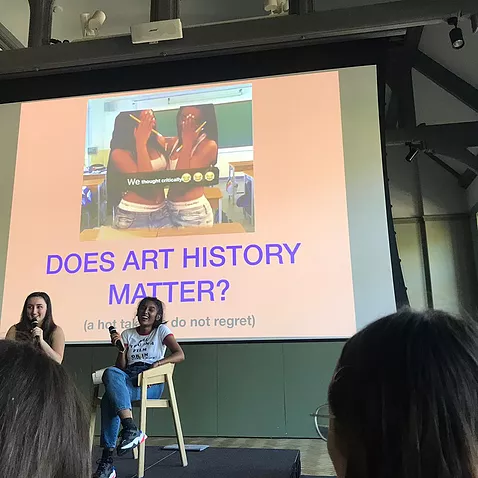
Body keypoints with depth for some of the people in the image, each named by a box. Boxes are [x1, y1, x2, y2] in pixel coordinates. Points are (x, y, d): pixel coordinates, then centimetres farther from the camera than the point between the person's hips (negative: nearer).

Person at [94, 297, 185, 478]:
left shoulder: (161, 330, 10)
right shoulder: (127, 334, 19)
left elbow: (180, 355, -3)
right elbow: (121, 367, 13)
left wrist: (158, 363, -17)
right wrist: (121, 349, -5)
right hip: (129, 378, 4)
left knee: (109, 399, -29)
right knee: (111, 373, -33)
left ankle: (107, 460, -24)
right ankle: (131, 429, -40)